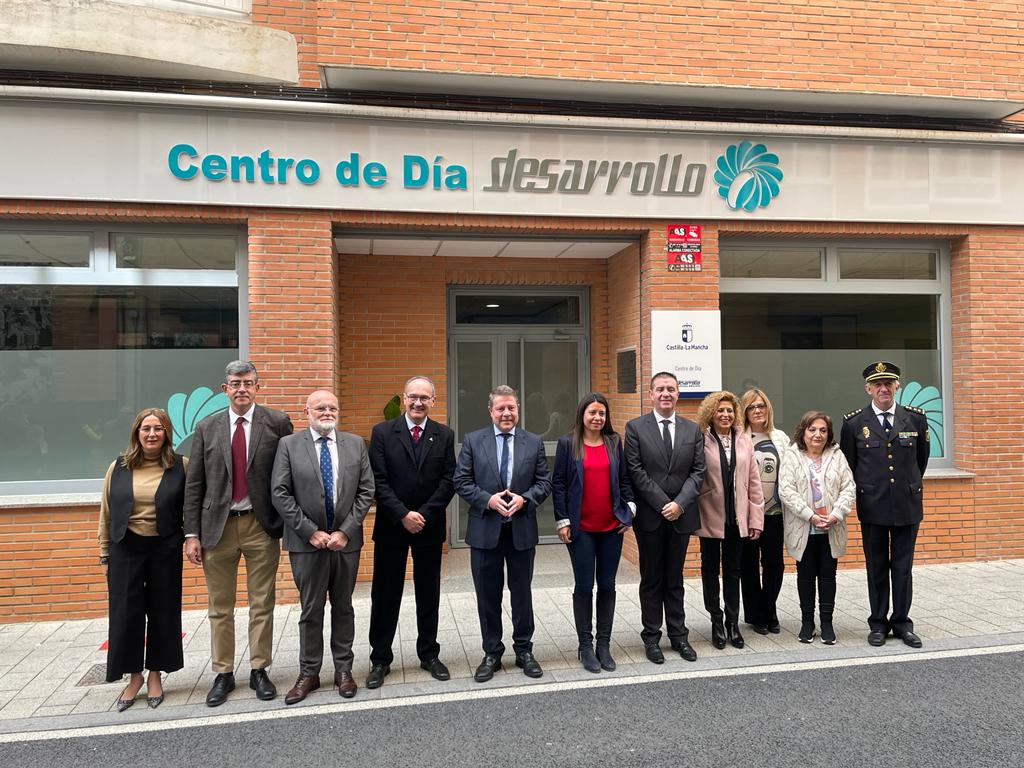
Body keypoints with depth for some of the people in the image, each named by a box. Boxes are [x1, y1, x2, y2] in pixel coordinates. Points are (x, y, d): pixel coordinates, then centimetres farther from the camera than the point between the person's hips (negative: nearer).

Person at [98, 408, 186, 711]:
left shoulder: (180, 466, -3)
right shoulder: (118, 468, 4)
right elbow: (106, 513, 7)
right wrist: (104, 553, 7)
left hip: (165, 549, -1)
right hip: (126, 550, 2)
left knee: (162, 612, 8)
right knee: (126, 613, 5)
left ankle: (155, 674, 25)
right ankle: (134, 675, 24)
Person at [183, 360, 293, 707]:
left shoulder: (277, 422, -2)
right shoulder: (207, 427, 4)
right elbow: (194, 484, 5)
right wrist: (192, 533, 0)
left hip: (262, 525, -2)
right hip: (218, 526, 2)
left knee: (262, 604, 8)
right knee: (220, 607, 11)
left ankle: (259, 670, 22)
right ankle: (223, 674, 25)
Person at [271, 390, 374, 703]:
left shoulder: (356, 444, 4)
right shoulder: (289, 445, -2)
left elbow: (366, 490, 1)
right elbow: (280, 493, -6)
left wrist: (345, 531, -9)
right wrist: (310, 531, -12)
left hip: (346, 540, 2)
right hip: (307, 542, -2)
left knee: (343, 607, 12)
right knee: (310, 610, 8)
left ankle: (343, 670, 24)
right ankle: (309, 673, 21)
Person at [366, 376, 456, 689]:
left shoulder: (444, 435, 2)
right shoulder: (382, 432, -2)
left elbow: (449, 480, -3)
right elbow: (378, 481, -8)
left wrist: (423, 515, -13)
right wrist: (403, 515, -16)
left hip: (430, 527, 2)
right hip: (391, 526, -1)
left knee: (429, 595, 12)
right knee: (385, 595, 6)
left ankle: (429, 654, 26)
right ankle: (380, 659, 19)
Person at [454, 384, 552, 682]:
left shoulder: (534, 442, 3)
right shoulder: (473, 441, 0)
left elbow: (544, 481, 3)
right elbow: (462, 481, -3)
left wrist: (524, 498, -15)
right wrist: (488, 499, -17)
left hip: (522, 530, 1)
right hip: (485, 530, 0)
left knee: (522, 593, 12)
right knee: (488, 596, 9)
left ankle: (524, 650, 28)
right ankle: (492, 654, 24)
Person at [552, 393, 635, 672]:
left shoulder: (615, 442, 6)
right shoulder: (568, 443, -2)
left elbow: (624, 479, 10)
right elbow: (558, 483, -2)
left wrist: (629, 508, -1)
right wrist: (562, 520, -6)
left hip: (611, 527, 3)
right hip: (581, 528, -3)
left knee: (607, 586, 9)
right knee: (584, 586, 3)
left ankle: (604, 645, 20)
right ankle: (586, 646, 16)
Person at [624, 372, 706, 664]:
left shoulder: (693, 430, 7)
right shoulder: (635, 428, -2)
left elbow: (698, 471, 2)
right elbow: (636, 471, -8)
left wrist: (680, 503, -11)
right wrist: (663, 504, -13)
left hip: (681, 515, 2)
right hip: (650, 516, -2)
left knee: (674, 579, 13)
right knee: (651, 580, 8)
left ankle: (678, 635, 23)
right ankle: (651, 637, 18)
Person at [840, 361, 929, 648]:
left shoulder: (916, 418, 2)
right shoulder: (853, 423, -2)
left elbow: (921, 459, 15)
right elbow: (848, 464, 7)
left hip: (908, 505, 1)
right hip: (872, 507, -1)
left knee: (903, 567, 8)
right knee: (877, 568, 8)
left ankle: (902, 623, 20)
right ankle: (878, 623, 18)